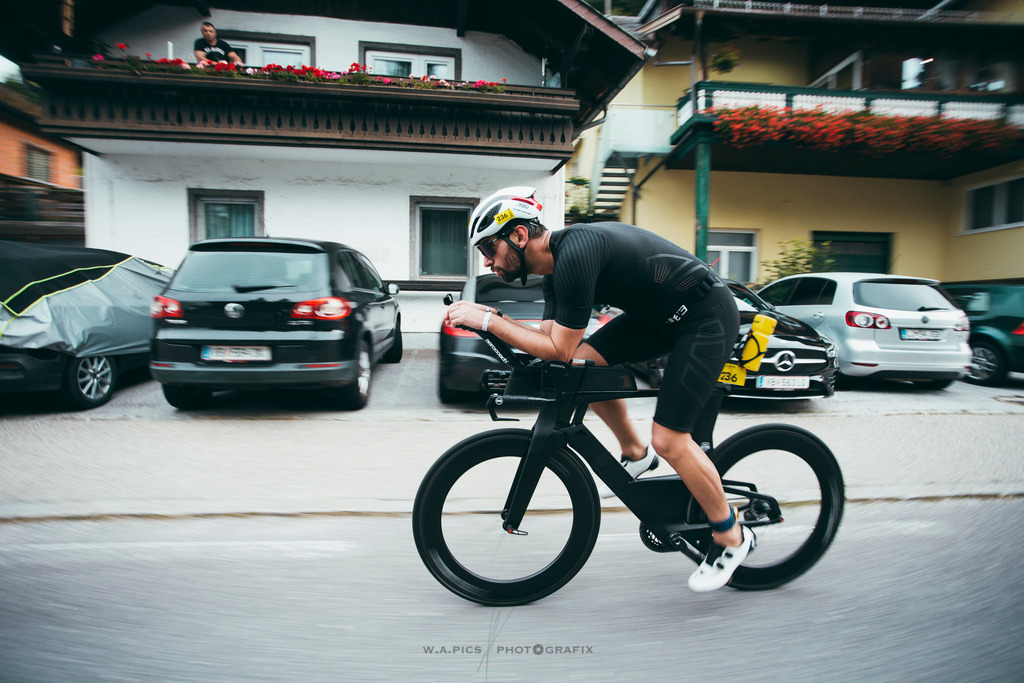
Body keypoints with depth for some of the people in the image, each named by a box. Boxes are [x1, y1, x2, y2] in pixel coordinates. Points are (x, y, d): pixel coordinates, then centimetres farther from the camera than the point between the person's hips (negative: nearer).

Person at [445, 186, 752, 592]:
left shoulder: (575, 255, -27)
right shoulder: (555, 264, 2)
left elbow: (559, 350, -25)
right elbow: (551, 340, 3)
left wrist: (485, 320, -22)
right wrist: (489, 318, -7)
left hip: (706, 315, -9)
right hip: (659, 313, 9)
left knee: (669, 440, -10)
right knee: (584, 361, -5)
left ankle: (731, 538, 15)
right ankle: (635, 453, 16)